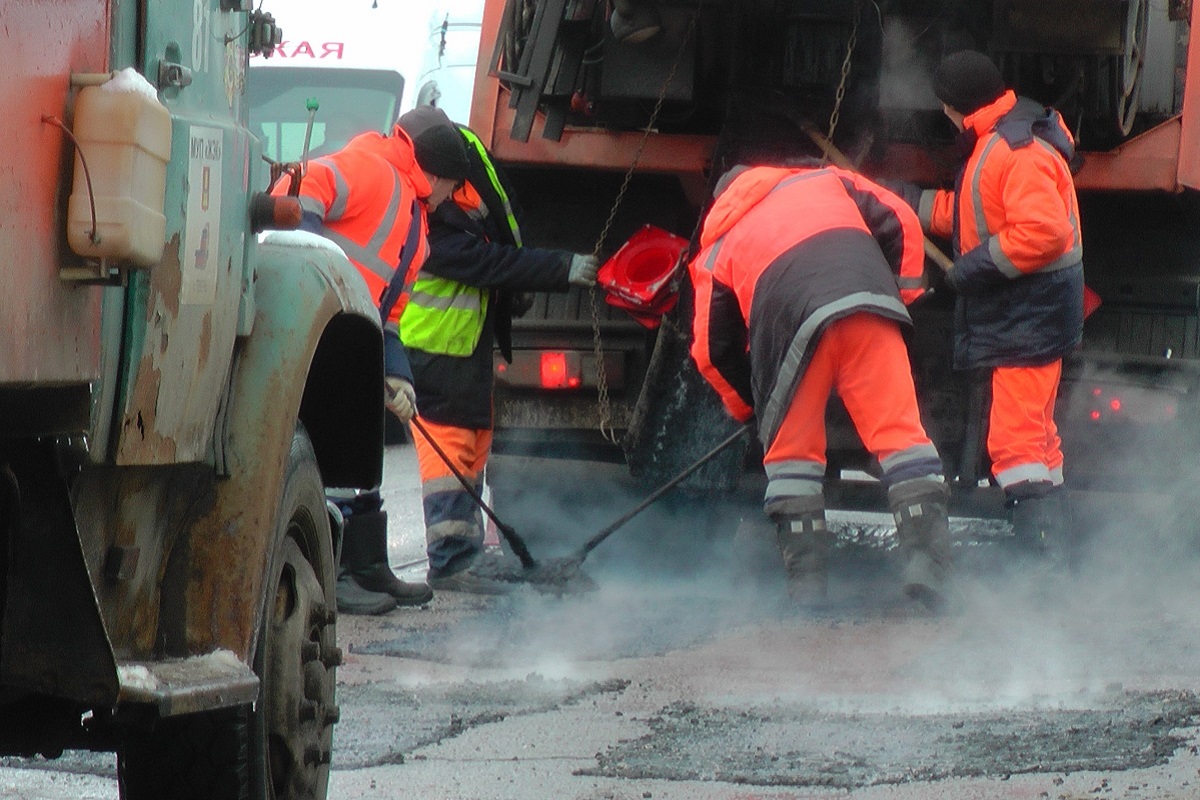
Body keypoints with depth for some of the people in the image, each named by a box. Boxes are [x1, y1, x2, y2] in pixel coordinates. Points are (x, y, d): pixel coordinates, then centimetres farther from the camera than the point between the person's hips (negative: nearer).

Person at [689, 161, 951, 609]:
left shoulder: (718, 246, 31)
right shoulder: (826, 182, 34)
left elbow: (712, 350, 28)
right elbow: (899, 222, 20)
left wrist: (749, 407, 41)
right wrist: (902, 293, 29)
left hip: (793, 322, 0)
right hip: (868, 304, 1)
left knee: (791, 454, 14)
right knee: (899, 433, 0)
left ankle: (807, 588, 10)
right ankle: (927, 568, -11)